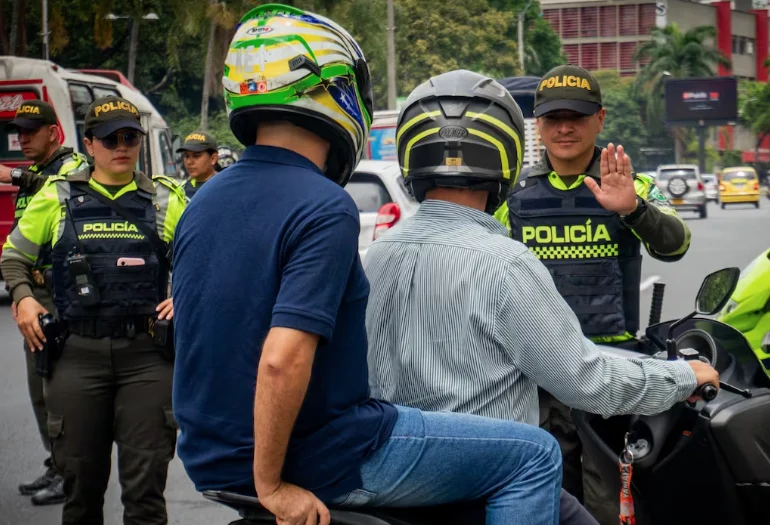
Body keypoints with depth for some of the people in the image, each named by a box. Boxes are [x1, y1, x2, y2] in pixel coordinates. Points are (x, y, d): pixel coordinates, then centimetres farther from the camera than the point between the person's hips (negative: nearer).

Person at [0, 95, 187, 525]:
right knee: (81, 484, 9)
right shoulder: (58, 196, 8)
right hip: (78, 355, 1)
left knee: (145, 488, -3)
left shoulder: (165, 199, 7)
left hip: (146, 355, -1)